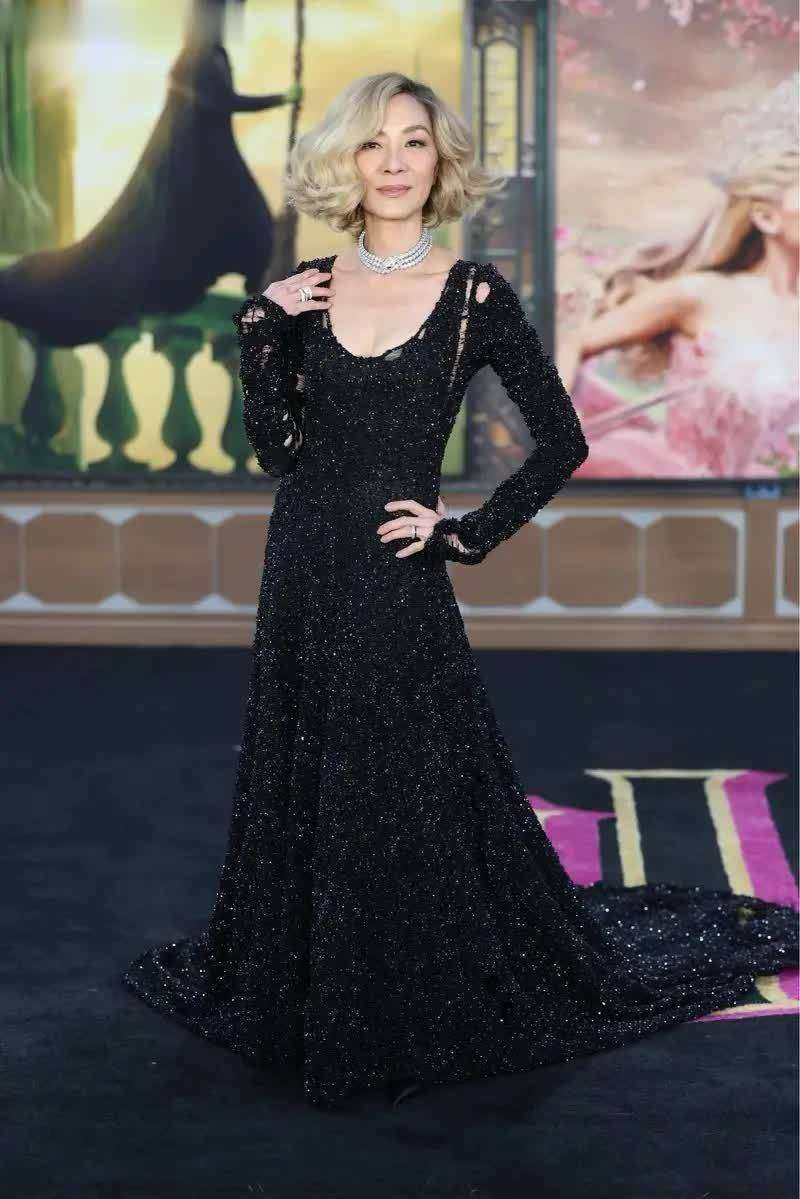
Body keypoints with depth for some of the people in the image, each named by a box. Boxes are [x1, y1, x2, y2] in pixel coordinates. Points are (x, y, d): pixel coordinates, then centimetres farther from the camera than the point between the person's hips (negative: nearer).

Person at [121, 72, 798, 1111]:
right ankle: (317, 998, 33)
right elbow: (276, 449, 3)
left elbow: (561, 441, -4)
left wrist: (469, 536, -7)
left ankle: (436, 1009, 21)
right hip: (302, 576, 5)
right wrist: (262, 332, -6)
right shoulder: (304, 292, 6)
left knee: (413, 801, 2)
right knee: (302, 796, 14)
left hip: (395, 587, -5)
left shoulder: (474, 293, -5)